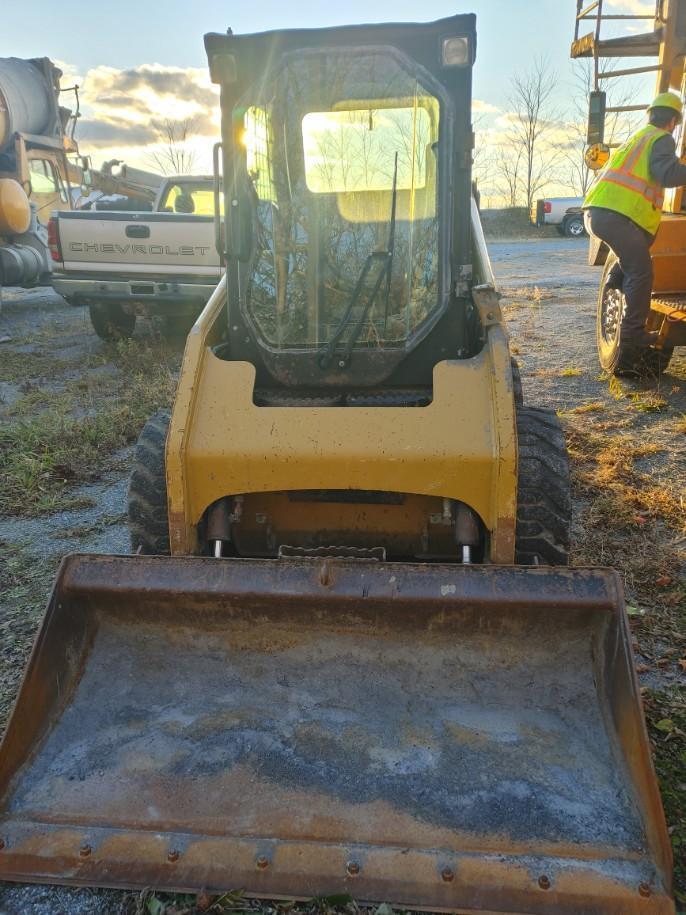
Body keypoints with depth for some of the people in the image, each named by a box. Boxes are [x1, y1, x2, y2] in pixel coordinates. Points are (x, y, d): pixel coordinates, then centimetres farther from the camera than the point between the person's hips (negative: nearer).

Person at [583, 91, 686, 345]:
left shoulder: (636, 137, 28)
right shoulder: (662, 139, 4)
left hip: (594, 211, 8)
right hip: (617, 216, -8)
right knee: (640, 272, 0)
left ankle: (615, 280, 16)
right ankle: (632, 331, 2)